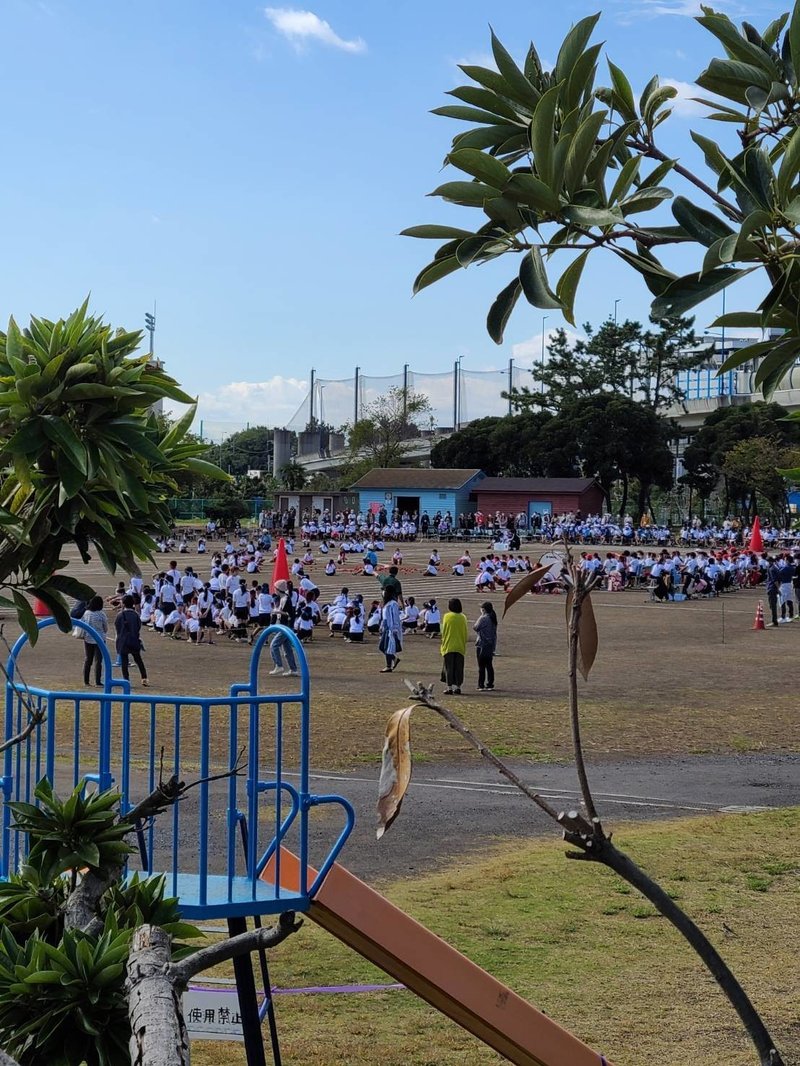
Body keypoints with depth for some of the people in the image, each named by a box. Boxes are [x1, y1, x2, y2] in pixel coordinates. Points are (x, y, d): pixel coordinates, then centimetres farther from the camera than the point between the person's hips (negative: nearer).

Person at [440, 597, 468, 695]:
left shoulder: (447, 616, -6)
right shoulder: (463, 618, 0)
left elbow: (443, 632, -1)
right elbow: (465, 633, 6)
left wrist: (443, 644, 10)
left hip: (448, 647, -2)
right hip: (460, 647, 2)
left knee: (449, 668, 3)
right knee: (459, 668, 7)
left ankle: (449, 687, -1)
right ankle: (457, 686, 4)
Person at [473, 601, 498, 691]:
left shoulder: (483, 618, -15)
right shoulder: (493, 618, 9)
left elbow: (476, 628, -8)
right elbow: (494, 632, 12)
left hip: (482, 644, -7)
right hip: (491, 645, 7)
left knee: (481, 666, -3)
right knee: (489, 665, 12)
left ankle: (481, 685, -2)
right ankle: (490, 684, 13)